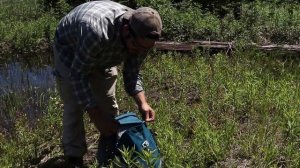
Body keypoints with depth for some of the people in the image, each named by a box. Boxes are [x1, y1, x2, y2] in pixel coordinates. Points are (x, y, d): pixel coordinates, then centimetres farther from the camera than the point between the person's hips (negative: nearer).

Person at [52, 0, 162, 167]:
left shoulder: (141, 38, -27)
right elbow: (78, 74, -35)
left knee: (109, 106, 1)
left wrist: (142, 103, -28)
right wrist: (96, 117, -36)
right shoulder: (96, 30, -46)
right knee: (74, 107, -8)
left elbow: (132, 73, -12)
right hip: (70, 50, -4)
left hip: (103, 56, 5)